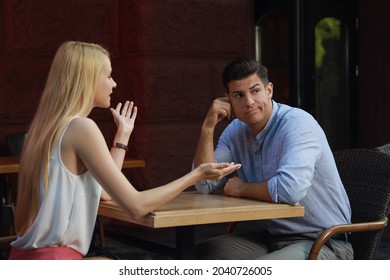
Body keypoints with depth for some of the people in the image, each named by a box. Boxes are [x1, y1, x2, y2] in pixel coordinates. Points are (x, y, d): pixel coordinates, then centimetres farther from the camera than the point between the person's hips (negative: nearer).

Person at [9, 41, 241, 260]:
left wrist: (123, 134, 22)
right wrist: (197, 175, -5)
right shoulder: (81, 127, -14)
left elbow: (106, 191, 16)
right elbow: (137, 205, -15)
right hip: (52, 261, -9)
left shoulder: (50, 127, 14)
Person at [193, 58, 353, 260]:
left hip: (322, 242, -8)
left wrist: (242, 188, -16)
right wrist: (208, 126, -10)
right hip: (269, 235, 8)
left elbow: (290, 189, -35)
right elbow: (205, 184, -1)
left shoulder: (297, 123, -20)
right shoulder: (235, 131, 5)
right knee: (202, 253, -6)